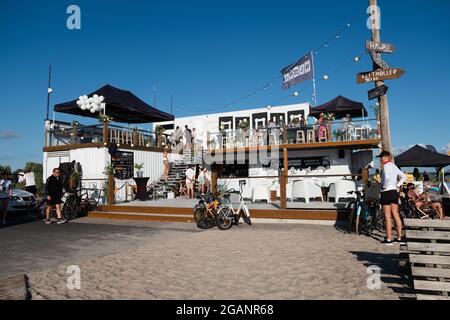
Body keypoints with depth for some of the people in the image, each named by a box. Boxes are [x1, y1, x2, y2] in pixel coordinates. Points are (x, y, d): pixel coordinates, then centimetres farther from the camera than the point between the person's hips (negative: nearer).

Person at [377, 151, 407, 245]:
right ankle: (399, 237, 20)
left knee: (387, 216, -2)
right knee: (396, 215, 13)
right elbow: (403, 177, 17)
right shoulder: (393, 166, 14)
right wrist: (397, 186, 11)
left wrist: (385, 186, -15)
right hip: (394, 191, 9)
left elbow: (387, 177, -29)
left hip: (387, 192, -9)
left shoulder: (386, 166, -13)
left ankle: (388, 239, 3)